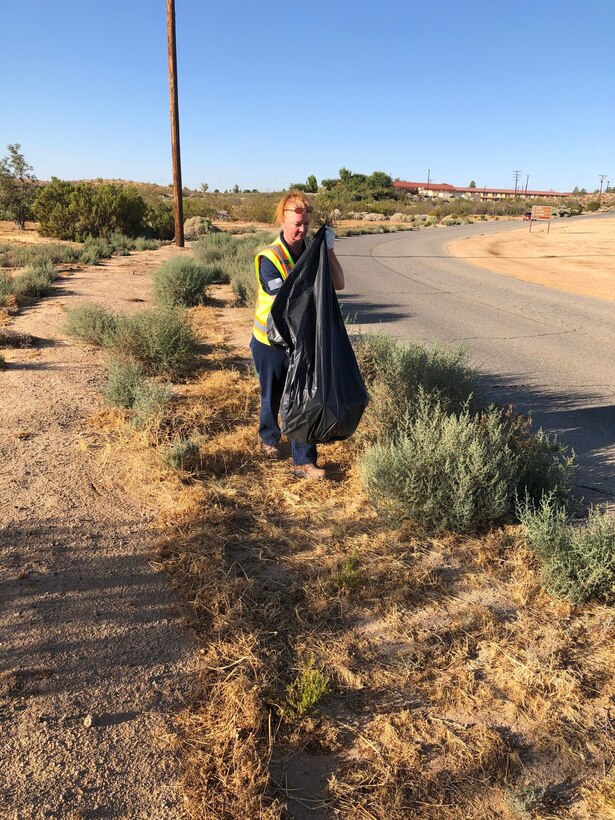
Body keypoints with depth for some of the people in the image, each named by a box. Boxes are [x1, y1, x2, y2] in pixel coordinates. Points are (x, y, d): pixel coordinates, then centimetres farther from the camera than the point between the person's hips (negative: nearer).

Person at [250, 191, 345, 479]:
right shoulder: (269, 258, -16)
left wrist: (329, 249, -18)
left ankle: (304, 461, 10)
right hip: (270, 341, -3)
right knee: (272, 397, 16)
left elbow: (338, 284, -10)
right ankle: (269, 439, 44)